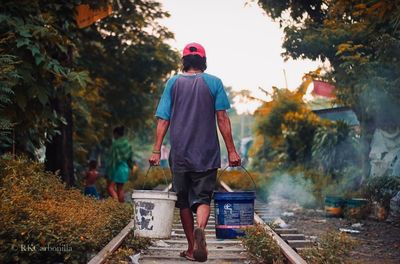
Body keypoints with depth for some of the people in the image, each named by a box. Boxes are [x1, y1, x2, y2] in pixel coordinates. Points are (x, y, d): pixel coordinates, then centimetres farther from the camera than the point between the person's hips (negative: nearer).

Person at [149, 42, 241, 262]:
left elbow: (163, 120, 0)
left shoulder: (173, 83, 5)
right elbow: (222, 119, -4)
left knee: (184, 201, 12)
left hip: (179, 153, 1)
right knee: (202, 197, 1)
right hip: (207, 153, -1)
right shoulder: (214, 83, 2)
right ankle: (200, 229, -29)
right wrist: (231, 151, -2)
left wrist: (156, 151, 1)